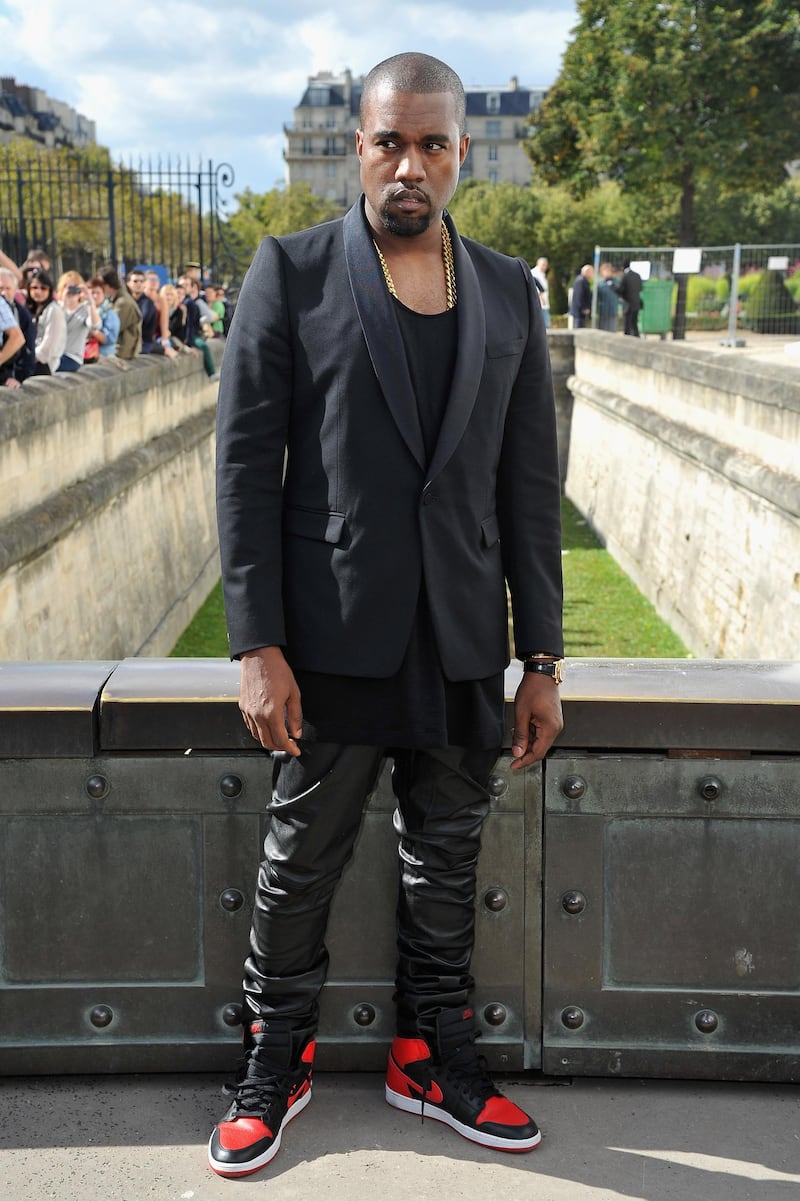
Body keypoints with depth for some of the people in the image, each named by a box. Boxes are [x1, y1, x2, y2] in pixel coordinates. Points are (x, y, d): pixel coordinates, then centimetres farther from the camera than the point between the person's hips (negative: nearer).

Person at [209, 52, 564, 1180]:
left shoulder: (509, 290, 7)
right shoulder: (292, 271, -3)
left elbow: (529, 482, 6)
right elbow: (246, 463, -6)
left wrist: (542, 660, 4)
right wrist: (257, 645, -12)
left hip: (464, 642, 3)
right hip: (334, 635, -3)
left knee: (447, 860, 15)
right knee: (301, 858, 10)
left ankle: (434, 1054, 35)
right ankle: (277, 1056, 32)